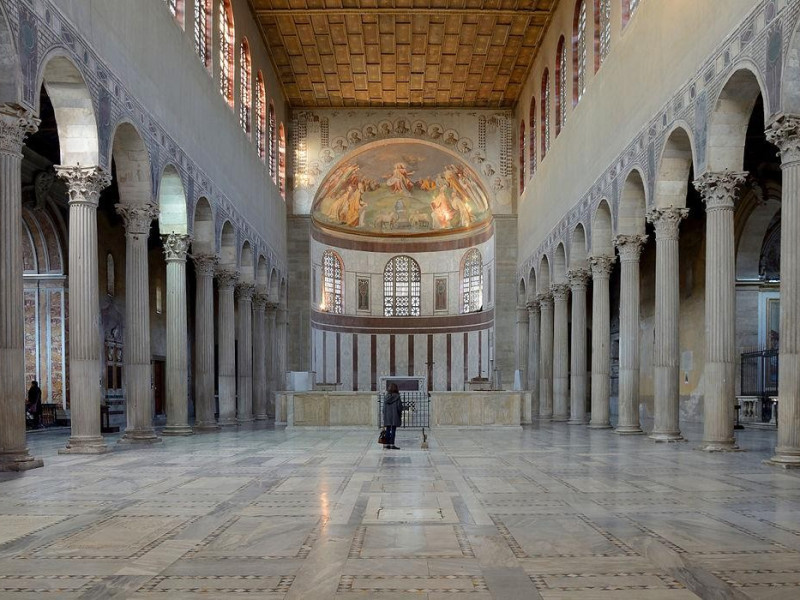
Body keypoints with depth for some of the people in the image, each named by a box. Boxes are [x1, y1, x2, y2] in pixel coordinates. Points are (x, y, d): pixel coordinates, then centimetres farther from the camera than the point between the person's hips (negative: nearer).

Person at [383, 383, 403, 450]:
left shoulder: (387, 396, 5)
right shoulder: (397, 397, -9)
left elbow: (384, 407, 8)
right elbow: (399, 406, -9)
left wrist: (384, 415, 15)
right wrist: (400, 414, 4)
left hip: (387, 416, 5)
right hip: (395, 416, -5)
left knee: (388, 430, 11)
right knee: (393, 430, -3)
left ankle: (386, 444, 14)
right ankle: (392, 445, -4)